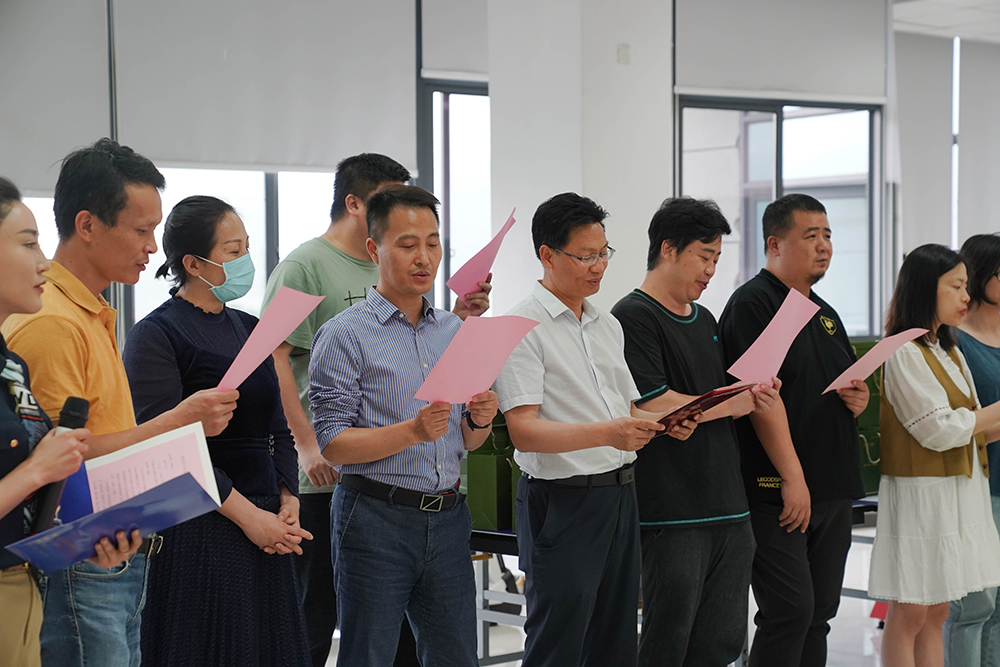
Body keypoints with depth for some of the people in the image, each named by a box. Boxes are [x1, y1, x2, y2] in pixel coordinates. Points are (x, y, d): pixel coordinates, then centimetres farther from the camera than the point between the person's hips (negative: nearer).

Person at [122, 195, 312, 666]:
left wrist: (287, 502, 1)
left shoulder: (250, 329, 14)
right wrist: (248, 515, -16)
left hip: (264, 524, 7)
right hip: (197, 533, -7)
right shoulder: (155, 336, -8)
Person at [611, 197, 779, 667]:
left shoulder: (705, 320, 20)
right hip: (673, 515, -8)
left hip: (728, 509, 8)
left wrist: (753, 398, 3)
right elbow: (653, 406, -18)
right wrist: (733, 404, -5)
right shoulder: (633, 318, -8)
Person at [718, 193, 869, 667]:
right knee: (790, 610, -12)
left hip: (833, 488, 9)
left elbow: (847, 385, 29)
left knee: (819, 612, 9)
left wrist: (859, 398, 4)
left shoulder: (825, 313, 19)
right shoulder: (753, 304, -9)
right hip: (777, 490, -9)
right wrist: (793, 477, -21)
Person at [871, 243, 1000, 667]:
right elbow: (939, 430, -17)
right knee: (908, 614, -3)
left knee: (935, 614, 9)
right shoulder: (904, 353, -12)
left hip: (958, 493, 8)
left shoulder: (950, 353, 16)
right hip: (920, 493, -8)